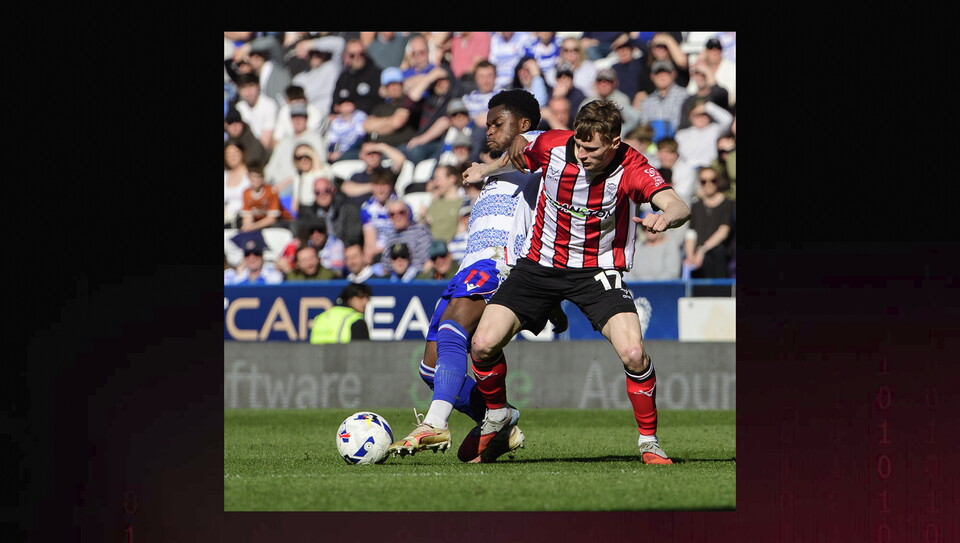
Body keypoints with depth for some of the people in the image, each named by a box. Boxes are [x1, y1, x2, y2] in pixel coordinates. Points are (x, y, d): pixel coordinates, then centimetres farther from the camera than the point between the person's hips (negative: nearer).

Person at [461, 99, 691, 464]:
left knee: (633, 353, -24)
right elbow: (519, 156, 12)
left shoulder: (632, 168, -21)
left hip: (597, 270, -2)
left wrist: (665, 217, -58)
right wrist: (487, 170, 26)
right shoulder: (552, 145, -14)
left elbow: (679, 207, -36)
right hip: (539, 264, 2)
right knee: (483, 344, -10)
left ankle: (648, 441, -1)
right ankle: (496, 416, 22)